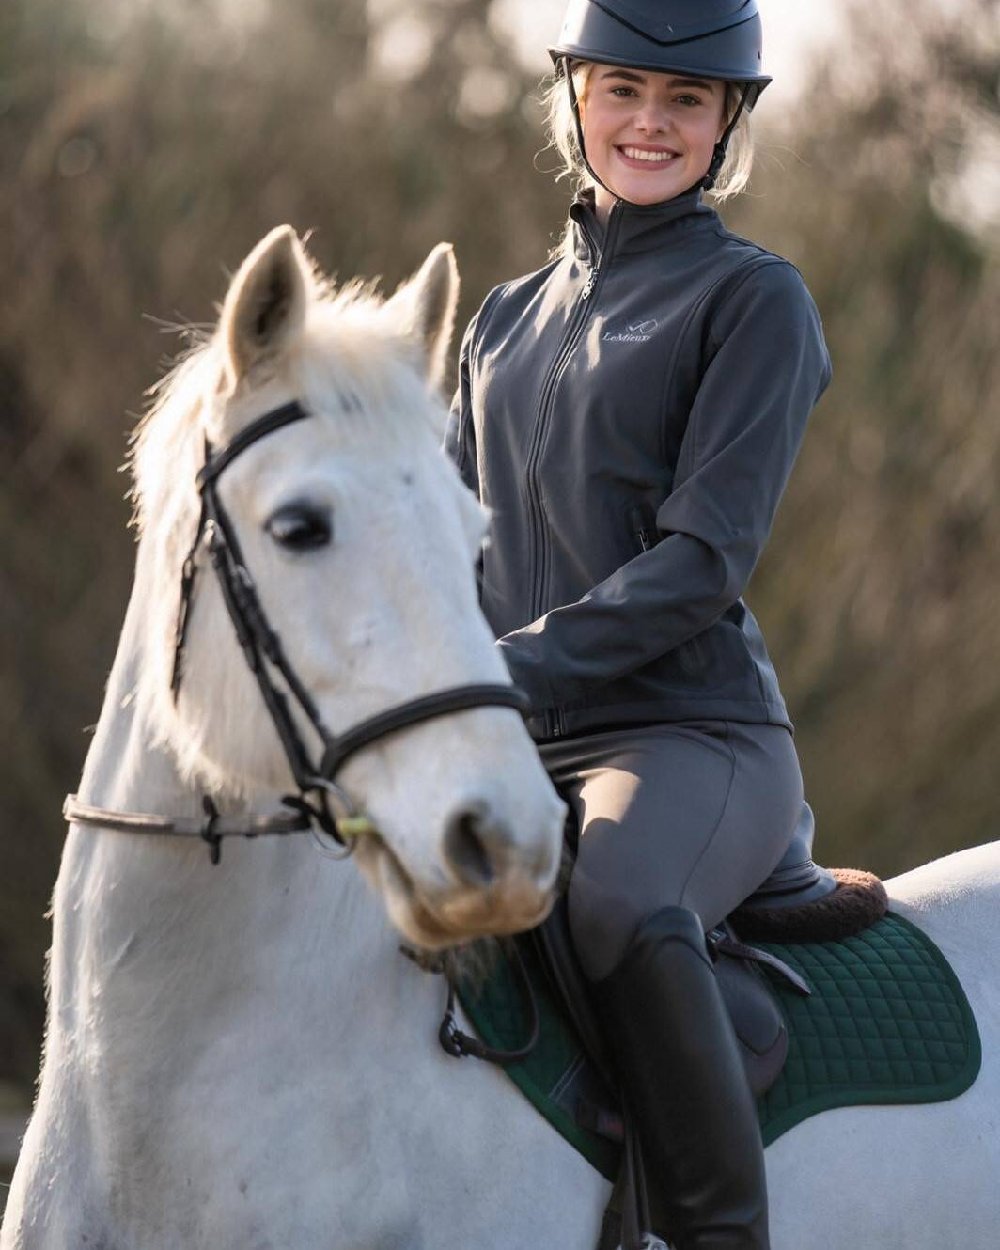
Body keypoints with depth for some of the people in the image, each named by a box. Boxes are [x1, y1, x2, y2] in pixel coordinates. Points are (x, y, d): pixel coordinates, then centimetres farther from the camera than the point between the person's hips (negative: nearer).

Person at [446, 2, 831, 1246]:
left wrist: (520, 664, -20)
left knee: (621, 906, -38)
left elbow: (703, 557, -9)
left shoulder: (753, 298, 1)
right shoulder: (509, 318, 20)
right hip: (517, 753, 7)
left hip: (693, 732, -7)